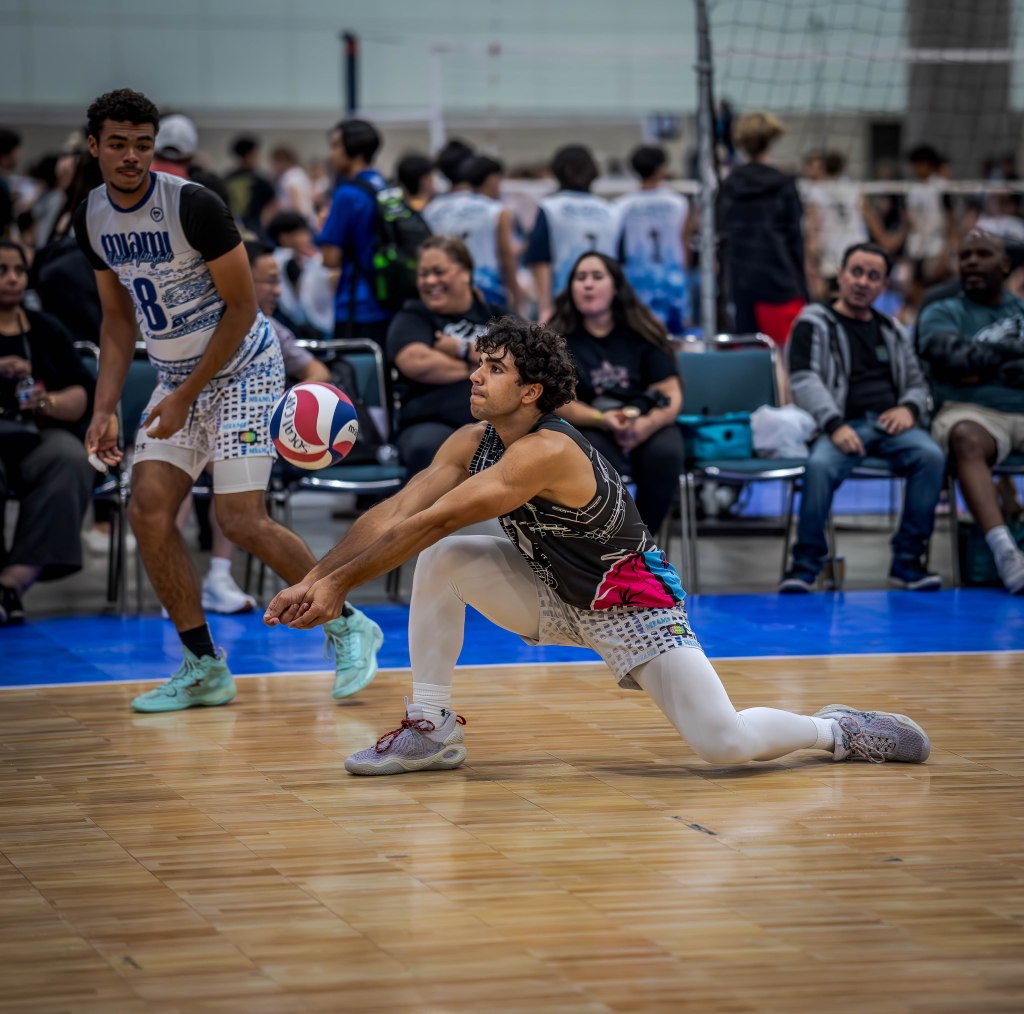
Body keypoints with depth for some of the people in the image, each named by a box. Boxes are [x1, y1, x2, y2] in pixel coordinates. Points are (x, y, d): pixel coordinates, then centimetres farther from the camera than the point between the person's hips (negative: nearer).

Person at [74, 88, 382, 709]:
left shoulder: (194, 205, -21)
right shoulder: (92, 219, 1)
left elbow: (242, 308, -16)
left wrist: (186, 396, -16)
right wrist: (106, 409, 2)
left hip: (242, 370, -7)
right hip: (176, 377, 7)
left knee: (242, 520, -14)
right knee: (149, 511, -6)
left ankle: (347, 627, 7)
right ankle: (204, 669, 4)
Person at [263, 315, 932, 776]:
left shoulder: (547, 451, -31)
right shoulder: (472, 444, -5)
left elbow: (431, 521, -33)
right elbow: (393, 516, -8)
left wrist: (339, 583, -32)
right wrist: (314, 580, -19)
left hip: (630, 603, -8)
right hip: (556, 597, 8)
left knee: (724, 743, -23)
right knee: (440, 561, -12)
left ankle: (834, 731, 8)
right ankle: (432, 728, -3)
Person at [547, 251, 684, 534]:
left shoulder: (642, 333, 6)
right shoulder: (558, 338, 4)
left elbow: (672, 394, -1)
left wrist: (647, 424, -23)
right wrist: (603, 420, -23)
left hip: (647, 428, 1)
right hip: (589, 428, -1)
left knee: (666, 453, -32)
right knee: (595, 454, -36)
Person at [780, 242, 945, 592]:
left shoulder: (892, 331, 25)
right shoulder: (814, 323, 9)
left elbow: (917, 384, 25)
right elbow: (804, 380, -4)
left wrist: (909, 408, 0)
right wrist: (835, 425, -19)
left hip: (891, 422, 4)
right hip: (845, 424, -4)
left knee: (931, 456, -29)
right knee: (820, 465, -37)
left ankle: (907, 560, -20)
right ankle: (806, 563, -22)